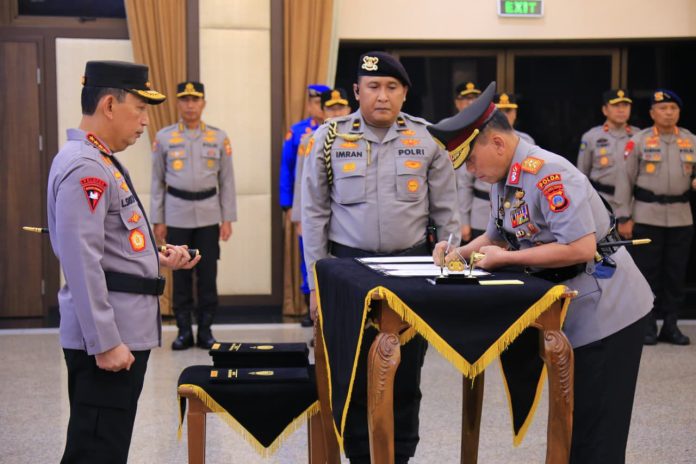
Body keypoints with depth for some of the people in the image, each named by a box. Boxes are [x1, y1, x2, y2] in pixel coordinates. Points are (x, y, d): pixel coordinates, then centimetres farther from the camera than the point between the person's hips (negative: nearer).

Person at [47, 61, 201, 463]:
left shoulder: (100, 161, 15)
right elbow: (82, 263, -24)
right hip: (106, 336, -10)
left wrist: (157, 258, 8)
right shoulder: (84, 167, -17)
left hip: (122, 329, 10)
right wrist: (105, 342, -24)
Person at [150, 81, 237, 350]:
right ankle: (184, 331, 11)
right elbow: (157, 182, 5)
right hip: (177, 216, 0)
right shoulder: (164, 137, 3)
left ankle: (205, 330, 12)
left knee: (208, 274, 2)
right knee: (181, 274, 4)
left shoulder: (219, 137, 4)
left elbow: (227, 181, 5)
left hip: (209, 215, 1)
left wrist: (227, 219, 0)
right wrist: (158, 220, 2)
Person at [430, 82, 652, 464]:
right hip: (571, 312, 10)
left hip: (604, 310, -10)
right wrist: (460, 251, -1)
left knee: (597, 432, -1)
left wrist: (505, 258, -22)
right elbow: (497, 235, 19)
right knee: (572, 420, 20)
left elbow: (580, 247, -30)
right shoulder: (503, 179, 5)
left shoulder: (547, 174, -24)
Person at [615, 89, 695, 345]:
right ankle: (647, 325, 10)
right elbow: (625, 179, 0)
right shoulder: (639, 140, 1)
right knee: (648, 272, 1)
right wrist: (624, 217, -6)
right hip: (647, 216, -3)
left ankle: (670, 325, 17)